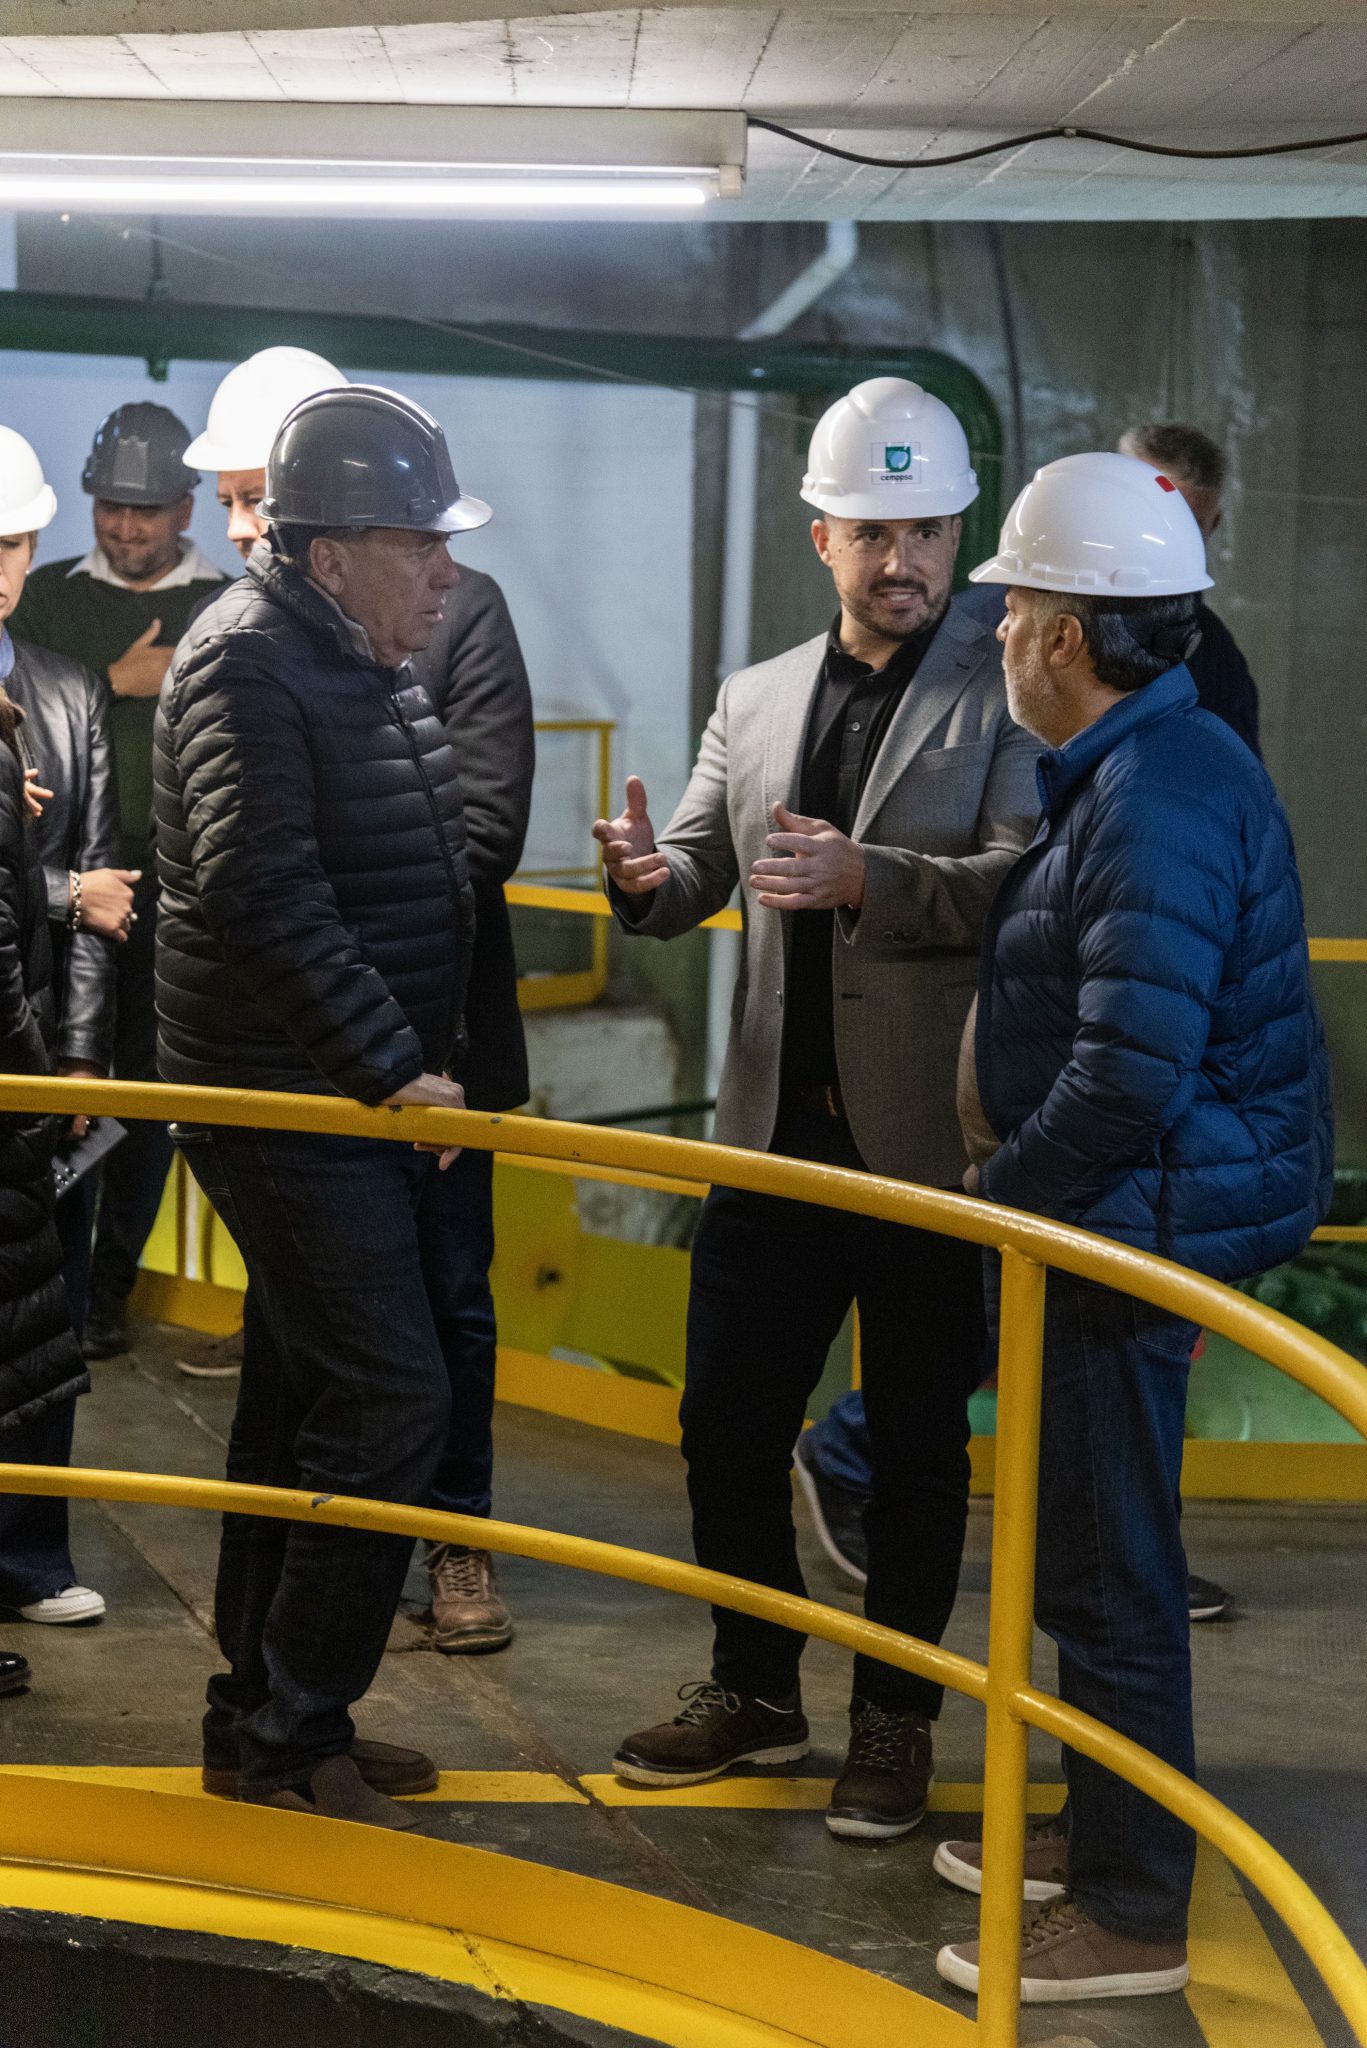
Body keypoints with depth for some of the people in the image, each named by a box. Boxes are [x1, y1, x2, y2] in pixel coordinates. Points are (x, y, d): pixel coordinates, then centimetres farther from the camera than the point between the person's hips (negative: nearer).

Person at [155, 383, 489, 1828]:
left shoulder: (363, 663, 15)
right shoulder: (250, 665, -17)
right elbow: (261, 897, -26)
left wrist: (420, 1062, 19)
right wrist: (393, 1064, -25)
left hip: (353, 1099, 10)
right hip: (287, 1101, -10)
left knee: (302, 1403, 13)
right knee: (391, 1400, -11)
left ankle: (267, 1721, 22)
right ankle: (288, 1736, -1)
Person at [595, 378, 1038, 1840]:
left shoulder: (1008, 695, -5)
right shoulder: (755, 700, 12)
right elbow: (699, 869, 11)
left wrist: (868, 878, -29)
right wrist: (653, 876, -13)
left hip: (931, 1143, -4)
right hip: (778, 1131, 5)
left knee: (917, 1446, 7)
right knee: (727, 1418, 9)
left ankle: (893, 1720, 21)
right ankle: (754, 1689, 27)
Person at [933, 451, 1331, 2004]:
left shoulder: (1157, 799, -23)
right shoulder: (1137, 766, 12)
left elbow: (1130, 1072, -27)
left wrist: (1008, 1190, -14)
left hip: (1147, 1222, -11)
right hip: (1123, 1218, 11)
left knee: (1106, 1570, -2)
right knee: (1090, 1547, 21)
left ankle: (1132, 1917, 9)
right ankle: (1101, 1834, 36)